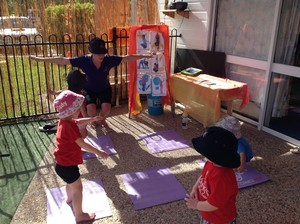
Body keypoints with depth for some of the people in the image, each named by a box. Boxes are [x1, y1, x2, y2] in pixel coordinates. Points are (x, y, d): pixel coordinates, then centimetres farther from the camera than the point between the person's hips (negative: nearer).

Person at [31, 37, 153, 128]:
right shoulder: (84, 61, -29)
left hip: (105, 88, 1)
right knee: (91, 110, -22)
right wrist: (41, 59, -25)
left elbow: (127, 58, -20)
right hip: (90, 89, -1)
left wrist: (144, 56, -19)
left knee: (106, 108, -19)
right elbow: (62, 60, -25)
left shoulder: (109, 59, -27)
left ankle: (102, 119, 20)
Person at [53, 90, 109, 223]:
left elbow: (78, 122, 21)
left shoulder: (65, 121, 0)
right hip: (67, 165, -10)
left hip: (64, 162, 10)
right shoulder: (69, 127, -31)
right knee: (77, 188, 3)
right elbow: (82, 144, -29)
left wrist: (92, 119, 18)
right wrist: (99, 152, -23)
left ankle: (69, 198, 60)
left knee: (71, 182, 34)